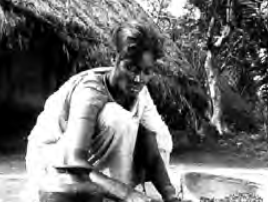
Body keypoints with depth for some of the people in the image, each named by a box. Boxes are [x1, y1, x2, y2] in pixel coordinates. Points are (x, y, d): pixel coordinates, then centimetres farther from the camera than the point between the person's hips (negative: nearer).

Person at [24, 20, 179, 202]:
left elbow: (153, 154, -14)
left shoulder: (140, 92, -10)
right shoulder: (90, 90, -30)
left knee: (160, 136, -6)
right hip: (51, 164, -7)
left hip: (93, 159, 7)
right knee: (118, 120, -31)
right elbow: (74, 161, -42)